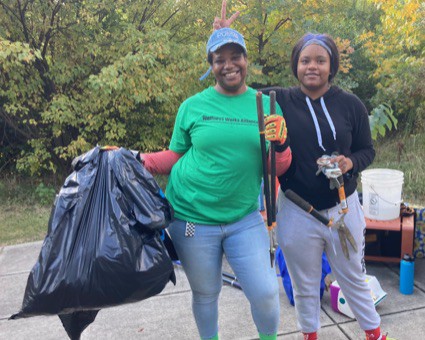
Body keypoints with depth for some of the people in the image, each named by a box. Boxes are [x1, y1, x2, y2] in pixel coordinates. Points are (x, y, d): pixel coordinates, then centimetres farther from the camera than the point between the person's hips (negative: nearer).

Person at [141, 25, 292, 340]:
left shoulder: (267, 105, 1)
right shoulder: (192, 106, -3)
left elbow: (277, 170, 4)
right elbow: (174, 157, 8)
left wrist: (280, 145, -17)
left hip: (245, 219, 1)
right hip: (193, 219, 0)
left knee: (266, 293, 2)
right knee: (205, 294, 16)